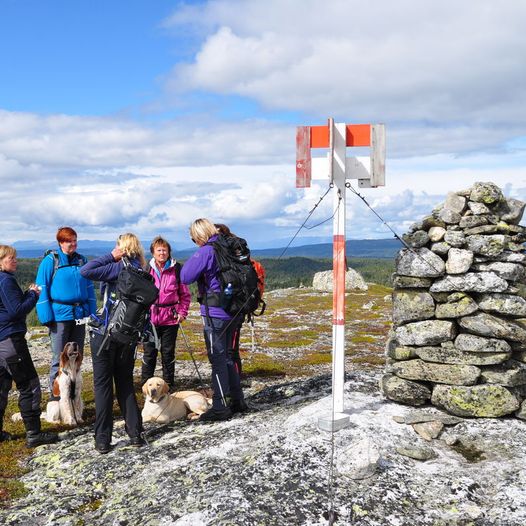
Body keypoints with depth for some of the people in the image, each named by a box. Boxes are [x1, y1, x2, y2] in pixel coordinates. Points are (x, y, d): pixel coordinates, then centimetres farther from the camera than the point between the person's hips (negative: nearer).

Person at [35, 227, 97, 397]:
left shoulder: (81, 260, 10)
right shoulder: (50, 260, -4)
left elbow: (89, 287, 12)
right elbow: (42, 289, -6)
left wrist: (92, 312, 5)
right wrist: (47, 316, -12)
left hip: (79, 315, 5)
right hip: (60, 315, -5)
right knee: (59, 359, 1)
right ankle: (55, 398, 12)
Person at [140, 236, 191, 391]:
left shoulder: (176, 269, -3)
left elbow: (185, 294, 3)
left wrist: (182, 312, -3)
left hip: (170, 318, 0)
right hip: (150, 317, 1)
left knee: (168, 353, 10)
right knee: (149, 353, 6)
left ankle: (169, 387, 22)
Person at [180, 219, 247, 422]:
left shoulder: (206, 251, -14)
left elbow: (186, 277, -16)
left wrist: (194, 258, -2)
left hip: (215, 313, -8)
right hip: (232, 311, 8)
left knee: (217, 359, -1)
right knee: (227, 356, 18)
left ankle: (220, 407, 5)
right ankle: (237, 401, 25)